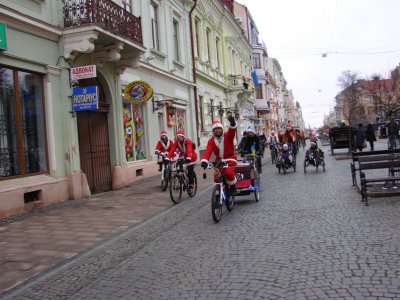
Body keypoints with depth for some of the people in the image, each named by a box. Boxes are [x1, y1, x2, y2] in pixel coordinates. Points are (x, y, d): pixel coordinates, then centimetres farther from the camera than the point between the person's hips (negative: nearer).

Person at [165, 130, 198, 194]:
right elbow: (172, 150, -24)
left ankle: (191, 186, -6)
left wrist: (188, 158, -58)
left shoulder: (188, 141, -26)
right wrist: (167, 158, -38)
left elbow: (189, 150, -41)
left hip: (191, 157, -5)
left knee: (190, 171, -14)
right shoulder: (176, 142, -13)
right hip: (183, 156, 5)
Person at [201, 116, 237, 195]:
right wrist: (204, 160, -37)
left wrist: (232, 123, -55)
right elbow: (208, 151, -18)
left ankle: (233, 186, 0)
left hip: (230, 158, -3)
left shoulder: (227, 136, -8)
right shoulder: (211, 140, -3)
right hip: (219, 160, 3)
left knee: (229, 172, -28)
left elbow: (232, 131, -31)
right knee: (217, 177, -7)